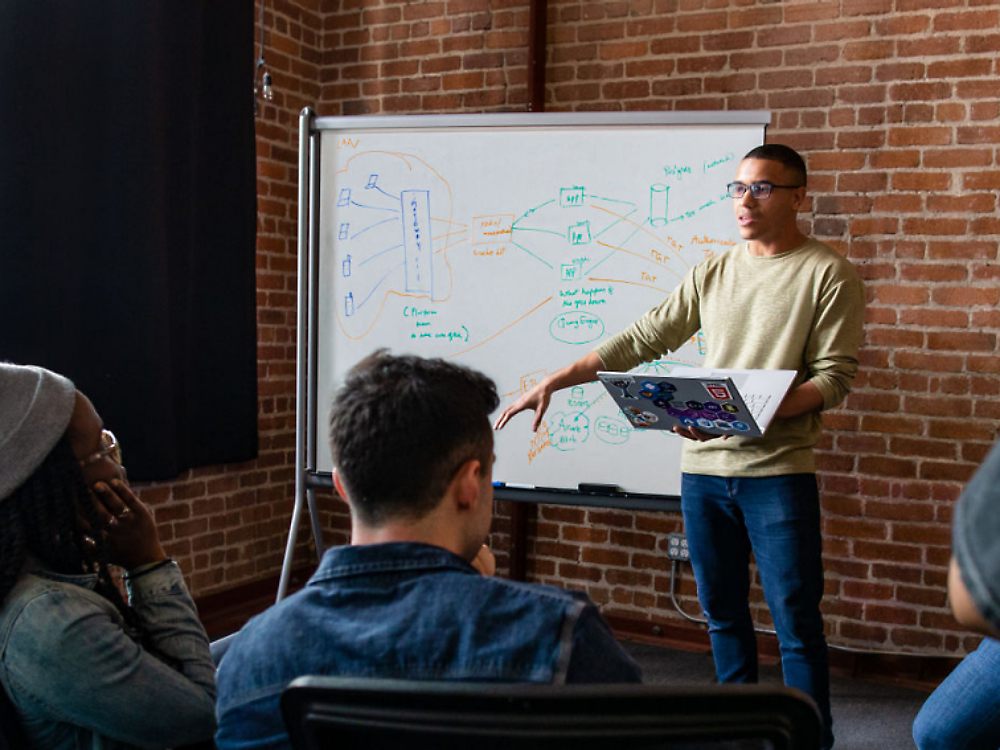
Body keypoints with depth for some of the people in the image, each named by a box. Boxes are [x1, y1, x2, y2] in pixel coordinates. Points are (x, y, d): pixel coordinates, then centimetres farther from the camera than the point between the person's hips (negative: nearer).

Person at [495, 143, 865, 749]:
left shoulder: (829, 274, -2)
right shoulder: (713, 274, 12)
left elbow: (834, 378, -9)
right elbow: (638, 343, 11)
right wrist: (551, 384, 5)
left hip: (778, 471, -5)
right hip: (703, 469, 5)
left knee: (796, 623, -1)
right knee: (723, 613, 13)